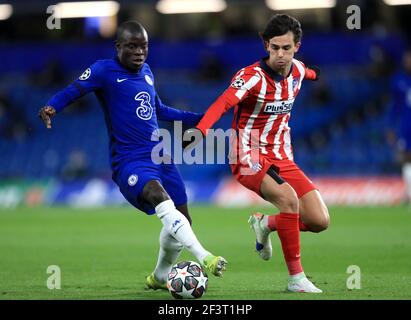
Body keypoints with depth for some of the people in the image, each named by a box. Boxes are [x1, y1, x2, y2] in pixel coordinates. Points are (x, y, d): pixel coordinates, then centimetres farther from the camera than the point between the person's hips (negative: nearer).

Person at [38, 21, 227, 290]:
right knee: (160, 197, -35)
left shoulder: (146, 71, 16)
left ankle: (159, 277, 32)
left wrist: (197, 119, 34)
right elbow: (73, 91, -13)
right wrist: (51, 108, -33)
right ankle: (205, 258, -45)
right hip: (129, 162, -7)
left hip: (159, 157, 7)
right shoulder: (104, 71, -4)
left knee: (181, 220, 7)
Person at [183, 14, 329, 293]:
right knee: (288, 198, -33)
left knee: (320, 221, -5)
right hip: (250, 158, -6)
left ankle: (266, 224, 23)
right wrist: (200, 130, -56)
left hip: (282, 159, 7)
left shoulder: (297, 70, 0)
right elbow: (223, 103, -38)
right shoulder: (252, 76, -21)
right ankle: (296, 278, -22)